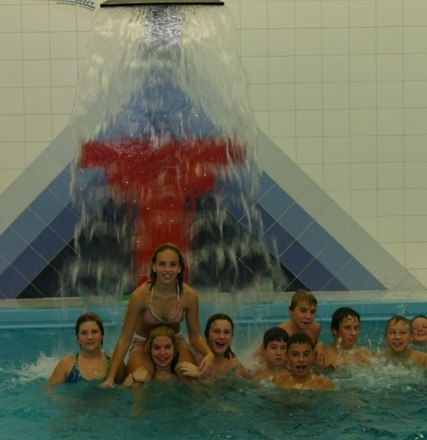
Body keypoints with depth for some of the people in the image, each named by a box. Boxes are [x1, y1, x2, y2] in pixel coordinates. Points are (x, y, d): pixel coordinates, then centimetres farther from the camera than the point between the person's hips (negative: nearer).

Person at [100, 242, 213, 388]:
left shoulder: (189, 295, -20)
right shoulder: (140, 295, -27)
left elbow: (195, 335, -8)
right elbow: (125, 339, -21)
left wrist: (209, 354, -32)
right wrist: (110, 378, -27)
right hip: (143, 343, -3)